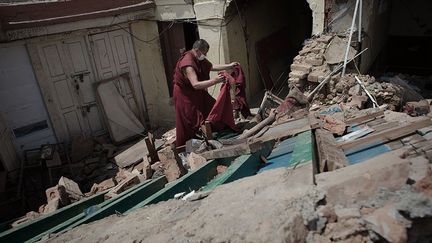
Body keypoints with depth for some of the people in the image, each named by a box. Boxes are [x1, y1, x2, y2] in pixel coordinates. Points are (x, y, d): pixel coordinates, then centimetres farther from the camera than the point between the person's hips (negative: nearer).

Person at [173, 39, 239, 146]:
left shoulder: (200, 59, -2)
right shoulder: (187, 63, -31)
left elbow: (212, 67, 15)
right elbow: (195, 85, -39)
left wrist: (229, 65, 10)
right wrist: (215, 80, -43)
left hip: (197, 93, 9)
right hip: (185, 95, -9)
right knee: (188, 123, -4)